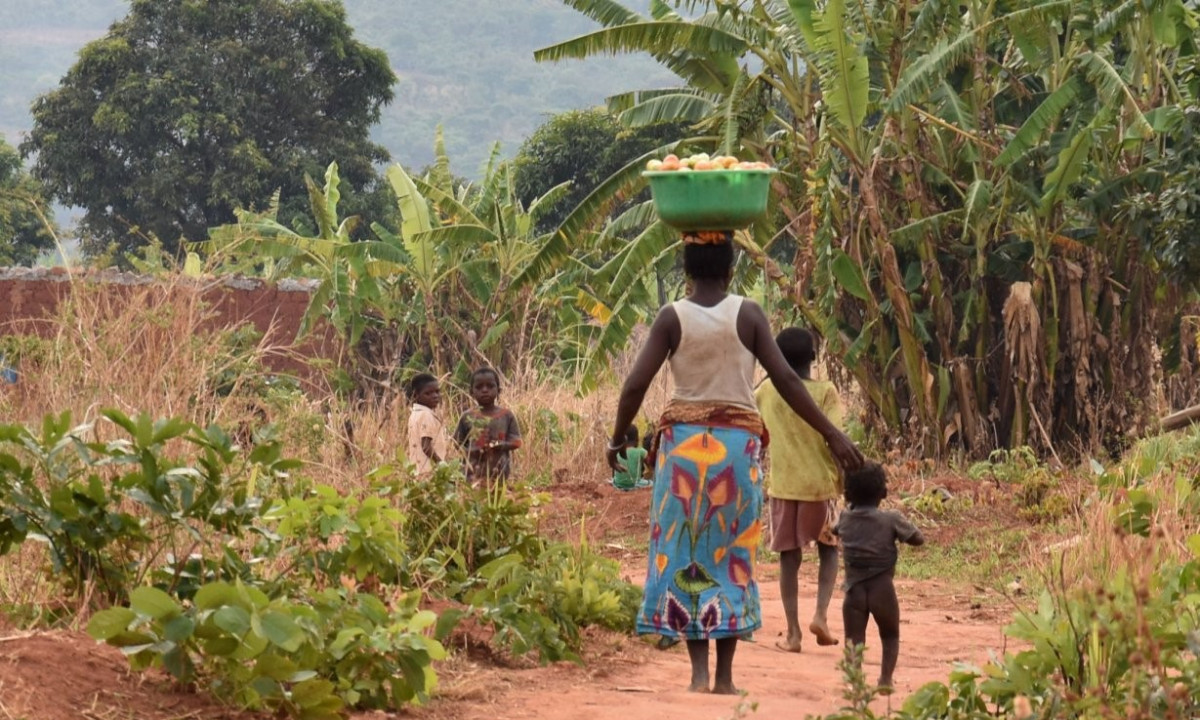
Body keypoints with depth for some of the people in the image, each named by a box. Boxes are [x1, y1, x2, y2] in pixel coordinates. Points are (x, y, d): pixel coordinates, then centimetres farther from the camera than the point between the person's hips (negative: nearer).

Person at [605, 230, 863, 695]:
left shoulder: (672, 317, -4)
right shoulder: (748, 314, -3)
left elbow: (636, 384, -8)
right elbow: (787, 381, -7)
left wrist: (617, 440, 7)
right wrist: (832, 435, -2)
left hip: (683, 442, 0)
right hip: (737, 443, 0)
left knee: (685, 556, 6)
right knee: (731, 557, 8)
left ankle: (699, 672, -3)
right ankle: (725, 675, 5)